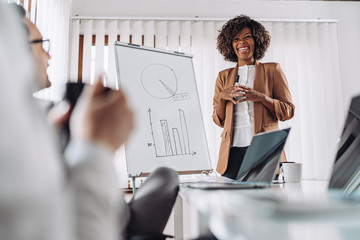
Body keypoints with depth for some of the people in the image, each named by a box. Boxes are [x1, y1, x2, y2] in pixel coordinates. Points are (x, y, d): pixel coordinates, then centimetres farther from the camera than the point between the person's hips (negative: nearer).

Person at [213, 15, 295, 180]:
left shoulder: (272, 70, 11)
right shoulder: (224, 76, 17)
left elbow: (288, 111, 5)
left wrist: (260, 97, -10)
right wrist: (222, 97, -3)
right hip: (233, 150, 2)